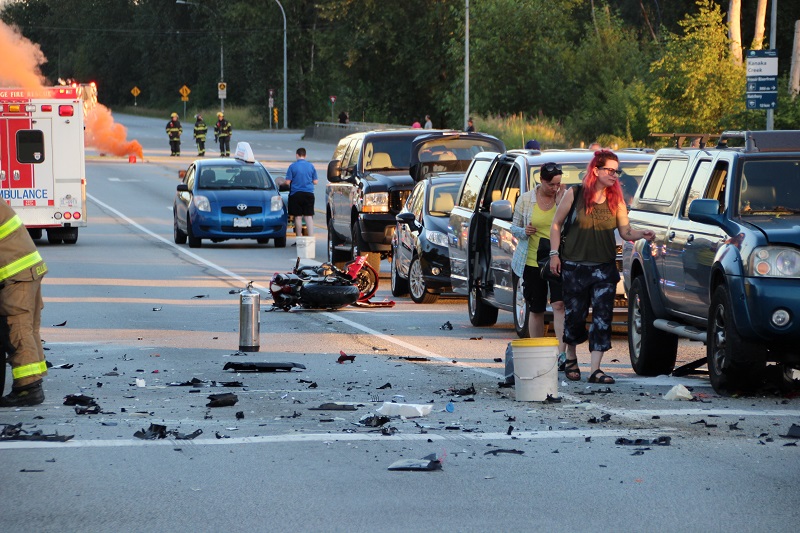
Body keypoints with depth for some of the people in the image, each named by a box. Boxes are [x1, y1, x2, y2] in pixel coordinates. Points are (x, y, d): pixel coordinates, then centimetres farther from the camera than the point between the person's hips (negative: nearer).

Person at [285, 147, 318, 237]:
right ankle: (311, 237, -7)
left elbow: (288, 182, -6)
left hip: (296, 193, -2)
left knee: (298, 216, 3)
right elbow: (315, 181, 8)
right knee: (309, 216, 3)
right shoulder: (311, 166, 4)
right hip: (309, 194, 2)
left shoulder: (292, 166, -5)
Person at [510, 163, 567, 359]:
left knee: (559, 305, -17)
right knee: (536, 311, 7)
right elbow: (514, 227, 9)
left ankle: (561, 352, -22)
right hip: (532, 261, 1)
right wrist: (524, 231, -11)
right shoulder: (526, 200, 2)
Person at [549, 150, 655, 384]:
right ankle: (571, 358, 33)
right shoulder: (575, 194, -4)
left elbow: (625, 231, 0)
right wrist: (554, 253, -1)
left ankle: (595, 369, -9)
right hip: (574, 266, -2)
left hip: (605, 267, 2)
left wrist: (641, 234, -20)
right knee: (574, 314, 8)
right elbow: (556, 224, 4)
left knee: (603, 316, -8)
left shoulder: (616, 199, 3)